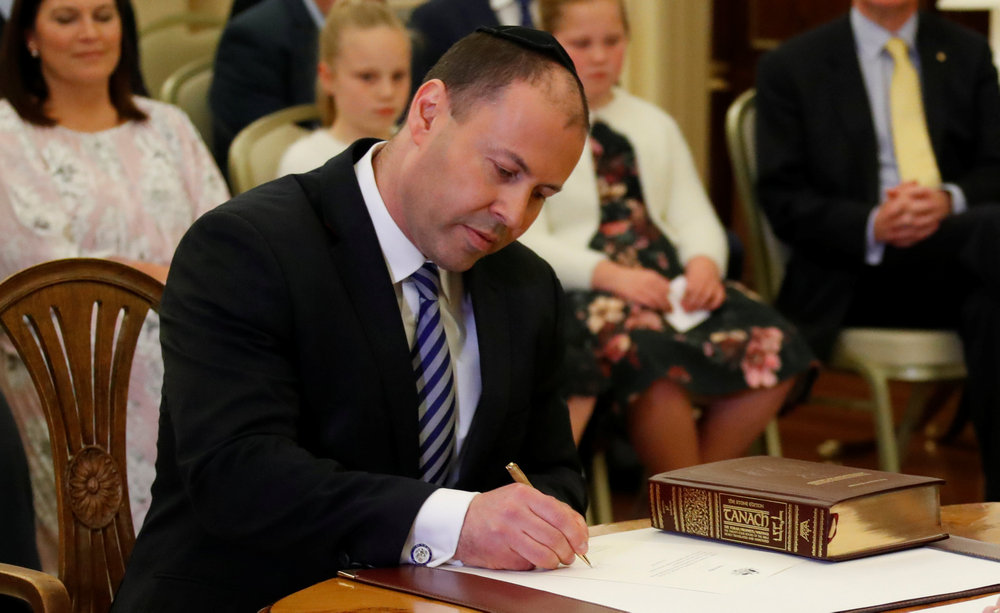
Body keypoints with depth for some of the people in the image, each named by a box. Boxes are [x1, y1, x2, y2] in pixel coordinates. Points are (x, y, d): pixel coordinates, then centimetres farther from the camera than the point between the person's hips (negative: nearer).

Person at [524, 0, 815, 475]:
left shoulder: (654, 125, 25)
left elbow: (695, 216, 18)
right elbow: (525, 244, -6)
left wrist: (704, 263, -7)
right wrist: (607, 274, -21)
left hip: (668, 283, 6)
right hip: (579, 290, -6)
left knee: (773, 347, -22)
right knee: (654, 356, -38)